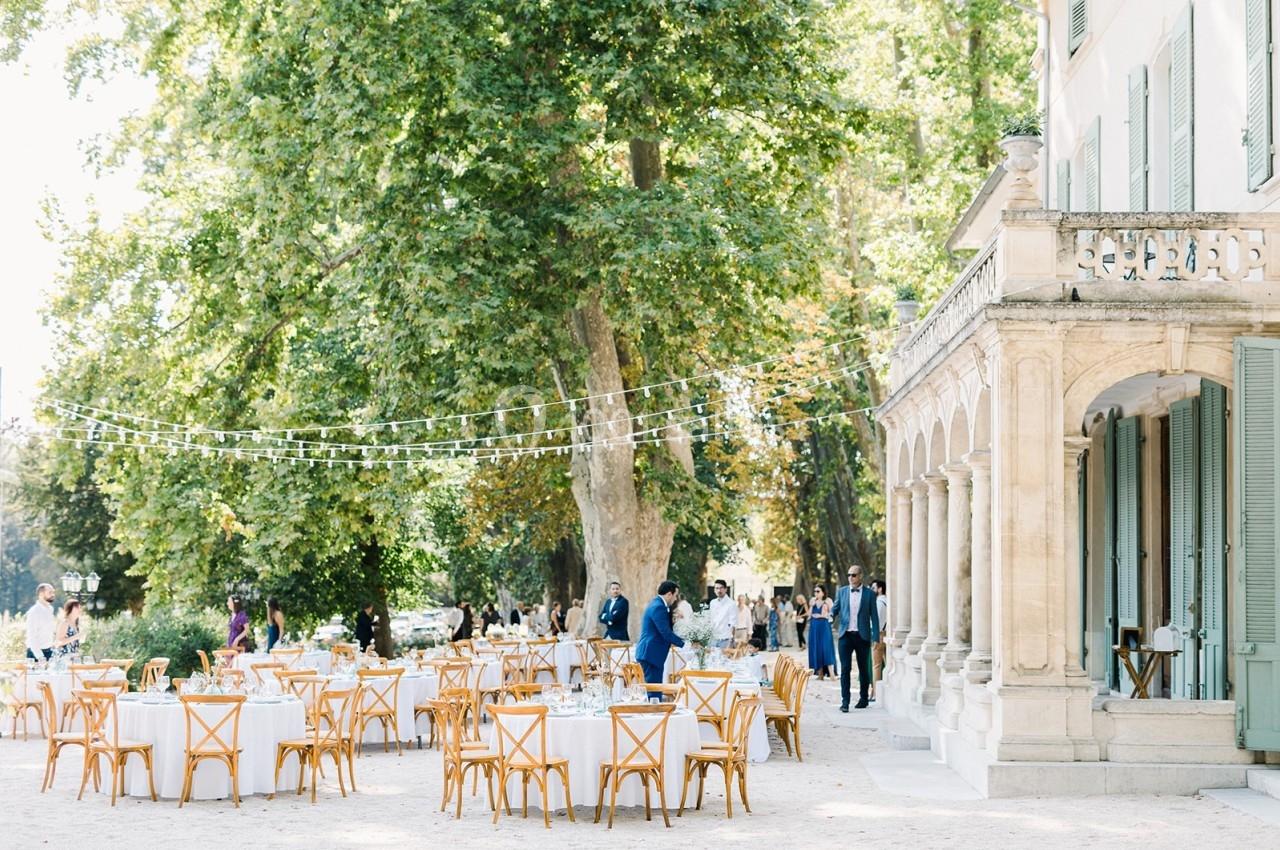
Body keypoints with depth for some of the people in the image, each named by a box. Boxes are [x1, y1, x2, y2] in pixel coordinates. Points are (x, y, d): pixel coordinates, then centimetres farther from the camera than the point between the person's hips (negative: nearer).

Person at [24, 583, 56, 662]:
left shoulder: (50, 609, 9)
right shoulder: (34, 611, -15)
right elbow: (31, 637, -20)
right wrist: (40, 657, -26)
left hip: (49, 652, 7)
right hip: (37, 652, -7)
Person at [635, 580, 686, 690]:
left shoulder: (656, 605, 16)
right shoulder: (658, 607, -16)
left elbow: (665, 631, 22)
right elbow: (666, 633, -20)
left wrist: (681, 640, 15)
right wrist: (683, 643, -12)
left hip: (650, 653, 11)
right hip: (652, 653, -11)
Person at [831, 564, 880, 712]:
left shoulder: (869, 593, 2)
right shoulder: (842, 592, 8)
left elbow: (874, 616, 3)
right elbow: (835, 608, 13)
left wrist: (876, 637, -3)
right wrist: (832, 613, -12)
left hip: (862, 636, -1)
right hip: (846, 635, 1)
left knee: (863, 669, 9)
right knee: (845, 669, -7)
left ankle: (863, 699, 22)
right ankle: (845, 702, -8)